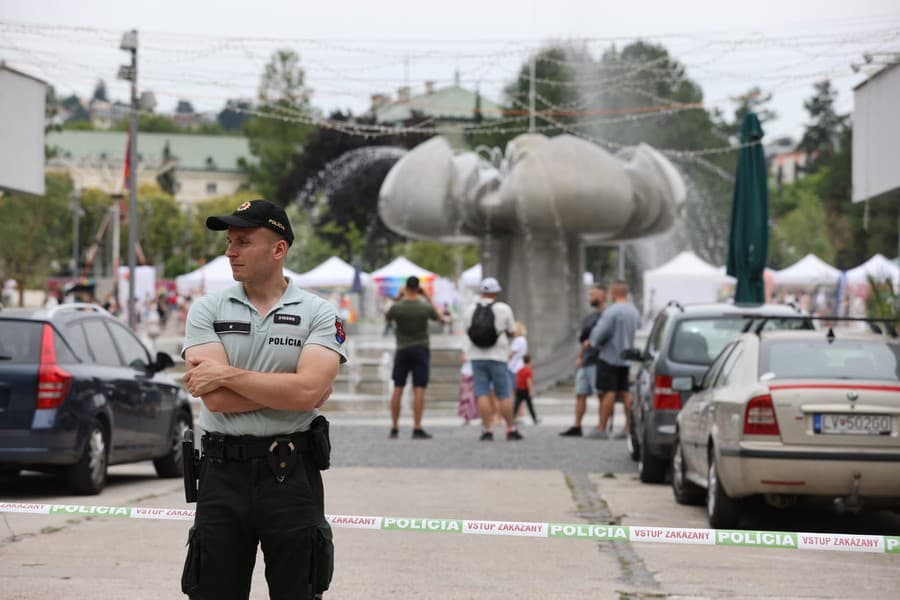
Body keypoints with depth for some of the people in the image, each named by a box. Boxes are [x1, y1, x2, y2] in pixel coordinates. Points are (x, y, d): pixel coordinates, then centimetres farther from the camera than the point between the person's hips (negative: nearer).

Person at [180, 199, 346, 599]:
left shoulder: (318, 314, 0)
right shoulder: (207, 310, 4)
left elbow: (308, 391, -16)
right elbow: (216, 399, -10)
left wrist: (227, 375, -12)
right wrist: (287, 390, -11)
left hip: (293, 475, -1)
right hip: (223, 472, 1)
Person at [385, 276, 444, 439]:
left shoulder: (396, 307, -7)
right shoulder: (425, 307, -8)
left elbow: (386, 317, 16)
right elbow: (438, 318, 14)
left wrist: (398, 298, 20)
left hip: (402, 350, 1)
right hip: (420, 349, -1)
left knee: (397, 389, 7)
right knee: (419, 390, -5)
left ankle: (394, 428, 8)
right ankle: (417, 429, -10)